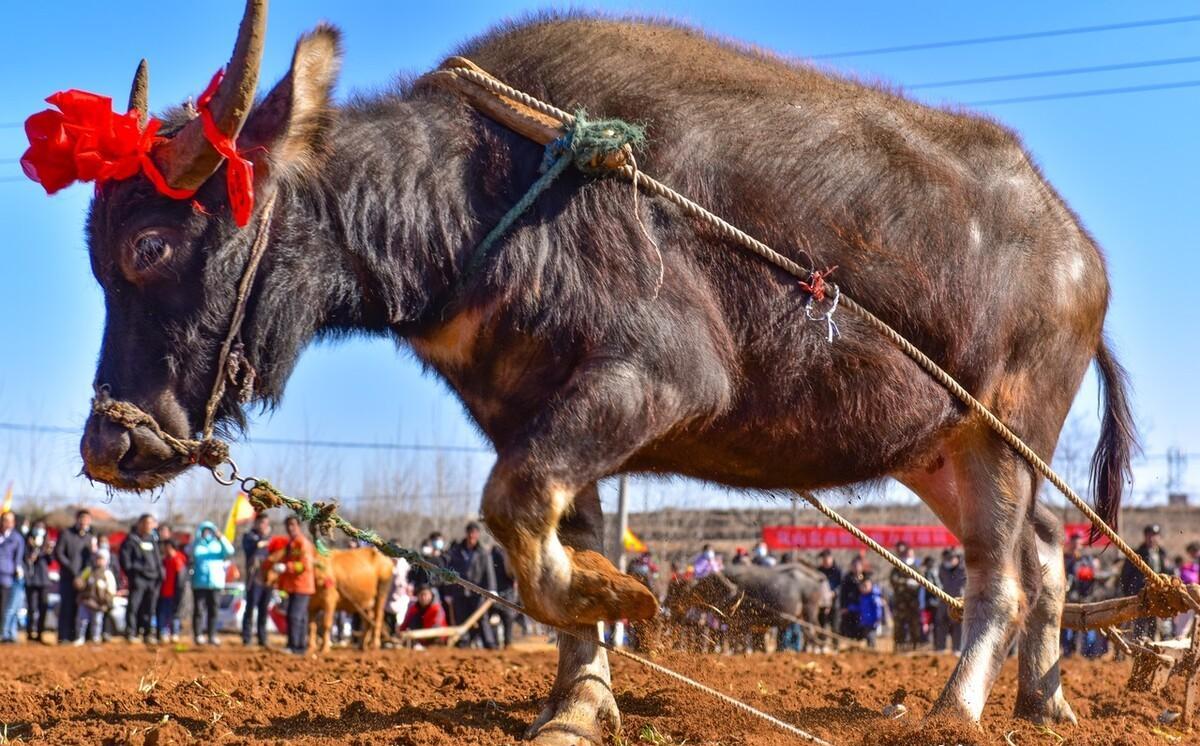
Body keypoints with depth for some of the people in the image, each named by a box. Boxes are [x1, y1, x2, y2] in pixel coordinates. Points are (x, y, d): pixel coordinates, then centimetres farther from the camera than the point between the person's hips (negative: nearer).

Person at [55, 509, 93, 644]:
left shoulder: (89, 537, 10)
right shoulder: (66, 534, -1)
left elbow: (90, 557, 10)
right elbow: (58, 553, -3)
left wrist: (85, 571, -6)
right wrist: (71, 568, -9)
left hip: (83, 577, 3)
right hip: (67, 577, -3)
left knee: (78, 607, 2)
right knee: (66, 606, -4)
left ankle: (74, 635, 6)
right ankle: (63, 637, -3)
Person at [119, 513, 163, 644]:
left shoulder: (153, 539, 19)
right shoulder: (132, 539, 1)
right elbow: (124, 557, -4)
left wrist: (160, 572, 11)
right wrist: (131, 570, -12)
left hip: (154, 579, 5)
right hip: (138, 578, -5)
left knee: (150, 608, 6)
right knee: (133, 606, -10)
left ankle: (149, 633, 11)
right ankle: (130, 633, -9)